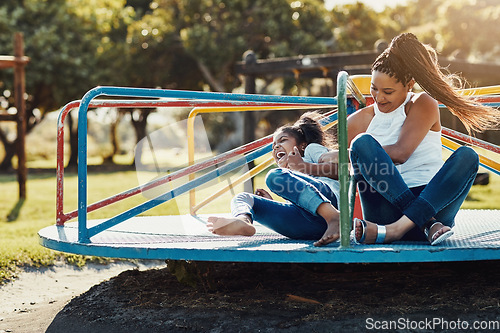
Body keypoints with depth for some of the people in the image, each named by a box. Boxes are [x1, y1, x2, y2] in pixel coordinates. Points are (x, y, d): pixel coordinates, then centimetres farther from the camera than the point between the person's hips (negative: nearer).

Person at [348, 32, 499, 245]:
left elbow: (400, 152, -8)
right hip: (387, 209, 1)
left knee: (466, 156, -27)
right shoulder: (360, 121, 13)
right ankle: (428, 225, -34)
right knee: (363, 142, -22)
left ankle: (394, 230, -42)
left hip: (432, 202, 0)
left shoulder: (424, 105, 6)